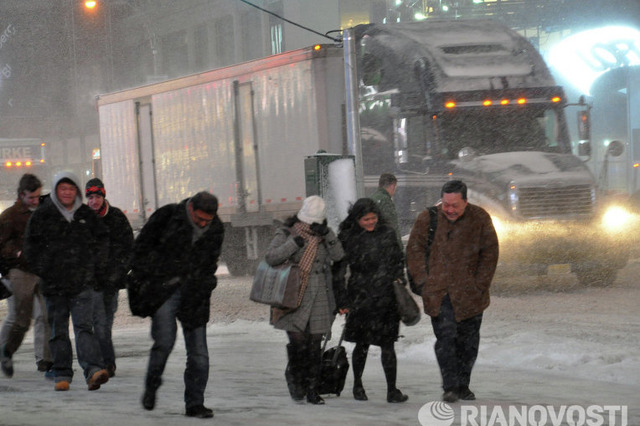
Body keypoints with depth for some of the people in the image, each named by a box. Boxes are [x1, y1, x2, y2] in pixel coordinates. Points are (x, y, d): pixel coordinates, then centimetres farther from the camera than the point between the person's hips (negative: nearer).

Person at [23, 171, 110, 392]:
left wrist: (93, 269, 7)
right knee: (58, 330, 6)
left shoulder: (87, 215, 8)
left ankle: (93, 370, -23)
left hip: (82, 283, 0)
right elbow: (31, 246, 5)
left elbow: (101, 241, 17)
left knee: (84, 326, -12)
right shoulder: (42, 215, 3)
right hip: (54, 283, 0)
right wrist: (43, 271, -2)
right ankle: (62, 374, 13)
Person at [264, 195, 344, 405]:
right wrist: (294, 243, -22)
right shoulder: (286, 234, -1)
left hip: (318, 298, 3)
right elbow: (270, 257, -14)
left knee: (314, 345, 3)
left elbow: (338, 255, -2)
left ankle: (312, 389, 13)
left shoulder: (323, 236, 10)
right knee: (298, 341, -14)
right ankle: (294, 376, 15)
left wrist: (327, 234, -14)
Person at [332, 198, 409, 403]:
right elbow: (339, 270, 2)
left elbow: (398, 259, 18)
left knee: (387, 344, 4)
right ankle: (357, 385, 16)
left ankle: (392, 390, 9)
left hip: (386, 297, 2)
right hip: (361, 299, -2)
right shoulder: (348, 238, 0)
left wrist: (398, 279, 7)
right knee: (362, 343, 2)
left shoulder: (387, 233, 7)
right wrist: (342, 300, 0)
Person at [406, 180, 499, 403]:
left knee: (468, 340, 8)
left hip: (469, 293, 1)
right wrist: (424, 281, -2)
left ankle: (463, 384, 21)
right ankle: (450, 386, -10)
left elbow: (489, 253, 3)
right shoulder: (428, 219, 0)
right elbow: (414, 250, 6)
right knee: (445, 338, -11)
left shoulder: (480, 219, -1)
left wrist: (479, 285, -2)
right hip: (438, 293, -1)